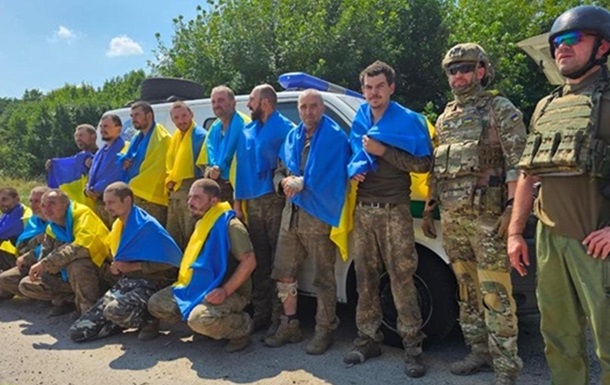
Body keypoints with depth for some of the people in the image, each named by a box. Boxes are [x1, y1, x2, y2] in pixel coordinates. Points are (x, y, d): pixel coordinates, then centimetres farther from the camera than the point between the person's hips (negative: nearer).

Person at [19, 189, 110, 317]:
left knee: (75, 262, -38)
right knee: (26, 285, 3)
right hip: (68, 275, 8)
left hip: (99, 271, -8)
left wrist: (45, 263, -28)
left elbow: (80, 247, -33)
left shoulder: (82, 214, -18)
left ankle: (90, 307, -21)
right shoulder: (52, 229, 7)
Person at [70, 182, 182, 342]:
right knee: (78, 331, -5)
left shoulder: (147, 225, -13)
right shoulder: (116, 226, 12)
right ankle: (126, 320, 12)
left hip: (148, 285, -7)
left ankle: (149, 319, -9)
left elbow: (170, 261, -17)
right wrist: (115, 268, 1)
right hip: (124, 283, 7)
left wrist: (133, 266, -18)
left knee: (114, 310, -38)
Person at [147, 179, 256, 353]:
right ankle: (207, 325, 10)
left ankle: (243, 327, -5)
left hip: (230, 292, -9)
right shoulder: (201, 223, 12)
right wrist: (186, 284, 9)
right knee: (156, 303, 1)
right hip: (200, 288, 9)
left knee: (200, 319, -36)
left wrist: (226, 290, -26)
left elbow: (249, 261, -22)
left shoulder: (230, 225, -17)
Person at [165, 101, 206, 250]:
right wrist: (169, 180, 9)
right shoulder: (175, 137, 16)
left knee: (191, 237, -6)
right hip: (175, 192, 9)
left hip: (191, 189, -9)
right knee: (172, 236, 15)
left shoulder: (200, 135, -9)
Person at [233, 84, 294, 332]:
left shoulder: (284, 128, -4)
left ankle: (280, 316, 5)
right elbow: (241, 167, 16)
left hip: (275, 199, -7)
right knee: (259, 260, 12)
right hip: (252, 202, 7)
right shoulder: (247, 131, 16)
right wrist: (237, 202, 12)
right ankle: (260, 313, 22)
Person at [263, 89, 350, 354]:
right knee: (284, 272, 11)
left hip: (319, 215, -6)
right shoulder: (292, 137, 16)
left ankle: (324, 331, 14)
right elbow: (279, 171, 17)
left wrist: (301, 183, -15)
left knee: (323, 277, 1)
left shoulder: (335, 137, -4)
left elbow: (332, 177, -15)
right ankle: (289, 326, 25)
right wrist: (285, 182, -5)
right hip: (291, 213, 7)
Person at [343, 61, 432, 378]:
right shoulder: (358, 123, 12)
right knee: (365, 278, 9)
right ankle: (368, 339, 20)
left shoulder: (408, 120, -2)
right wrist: (352, 170, 0)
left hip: (393, 210, -5)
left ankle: (412, 346, 4)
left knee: (401, 278, -5)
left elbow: (423, 164, -10)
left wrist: (383, 151, -16)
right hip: (363, 209, 5)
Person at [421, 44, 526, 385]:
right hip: (451, 218, 7)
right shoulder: (445, 118, 18)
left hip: (487, 216, -6)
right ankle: (480, 352, 26)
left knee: (495, 294, -5)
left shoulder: (500, 109, -1)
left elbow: (518, 163, -9)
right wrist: (430, 208, 18)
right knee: (468, 290, 13)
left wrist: (512, 208, -18)